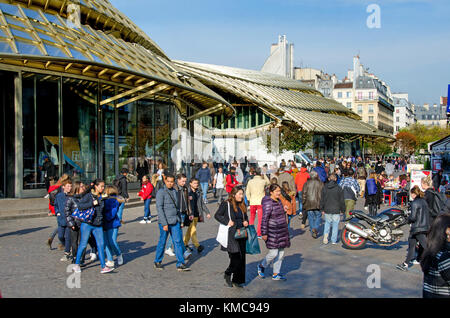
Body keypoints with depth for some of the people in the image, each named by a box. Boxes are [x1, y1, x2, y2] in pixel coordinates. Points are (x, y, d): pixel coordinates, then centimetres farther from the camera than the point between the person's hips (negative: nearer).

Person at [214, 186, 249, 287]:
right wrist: (227, 222, -15)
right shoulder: (226, 204, -5)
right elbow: (217, 215, -5)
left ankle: (238, 280, 17)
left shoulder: (242, 205, 13)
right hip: (231, 235, -6)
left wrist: (246, 222, 5)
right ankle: (227, 275, 12)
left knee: (241, 257, 6)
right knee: (236, 257, -11)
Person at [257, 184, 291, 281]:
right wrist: (264, 233, -18)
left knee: (281, 253, 9)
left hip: (281, 231, 9)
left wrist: (284, 210, 4)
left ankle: (276, 274, 18)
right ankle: (261, 266, 20)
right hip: (272, 232, -8)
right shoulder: (268, 203, -16)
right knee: (273, 253, -7)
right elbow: (265, 219, -17)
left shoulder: (278, 200, 10)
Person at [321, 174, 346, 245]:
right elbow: (342, 201, -2)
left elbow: (322, 200, 5)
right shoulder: (339, 188, -7)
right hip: (336, 210, -2)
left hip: (327, 210, 2)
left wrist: (322, 209, 13)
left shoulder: (324, 188, 0)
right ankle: (334, 240, 7)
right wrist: (343, 209, 9)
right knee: (335, 224, 6)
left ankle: (326, 234, -6)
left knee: (327, 223, 17)